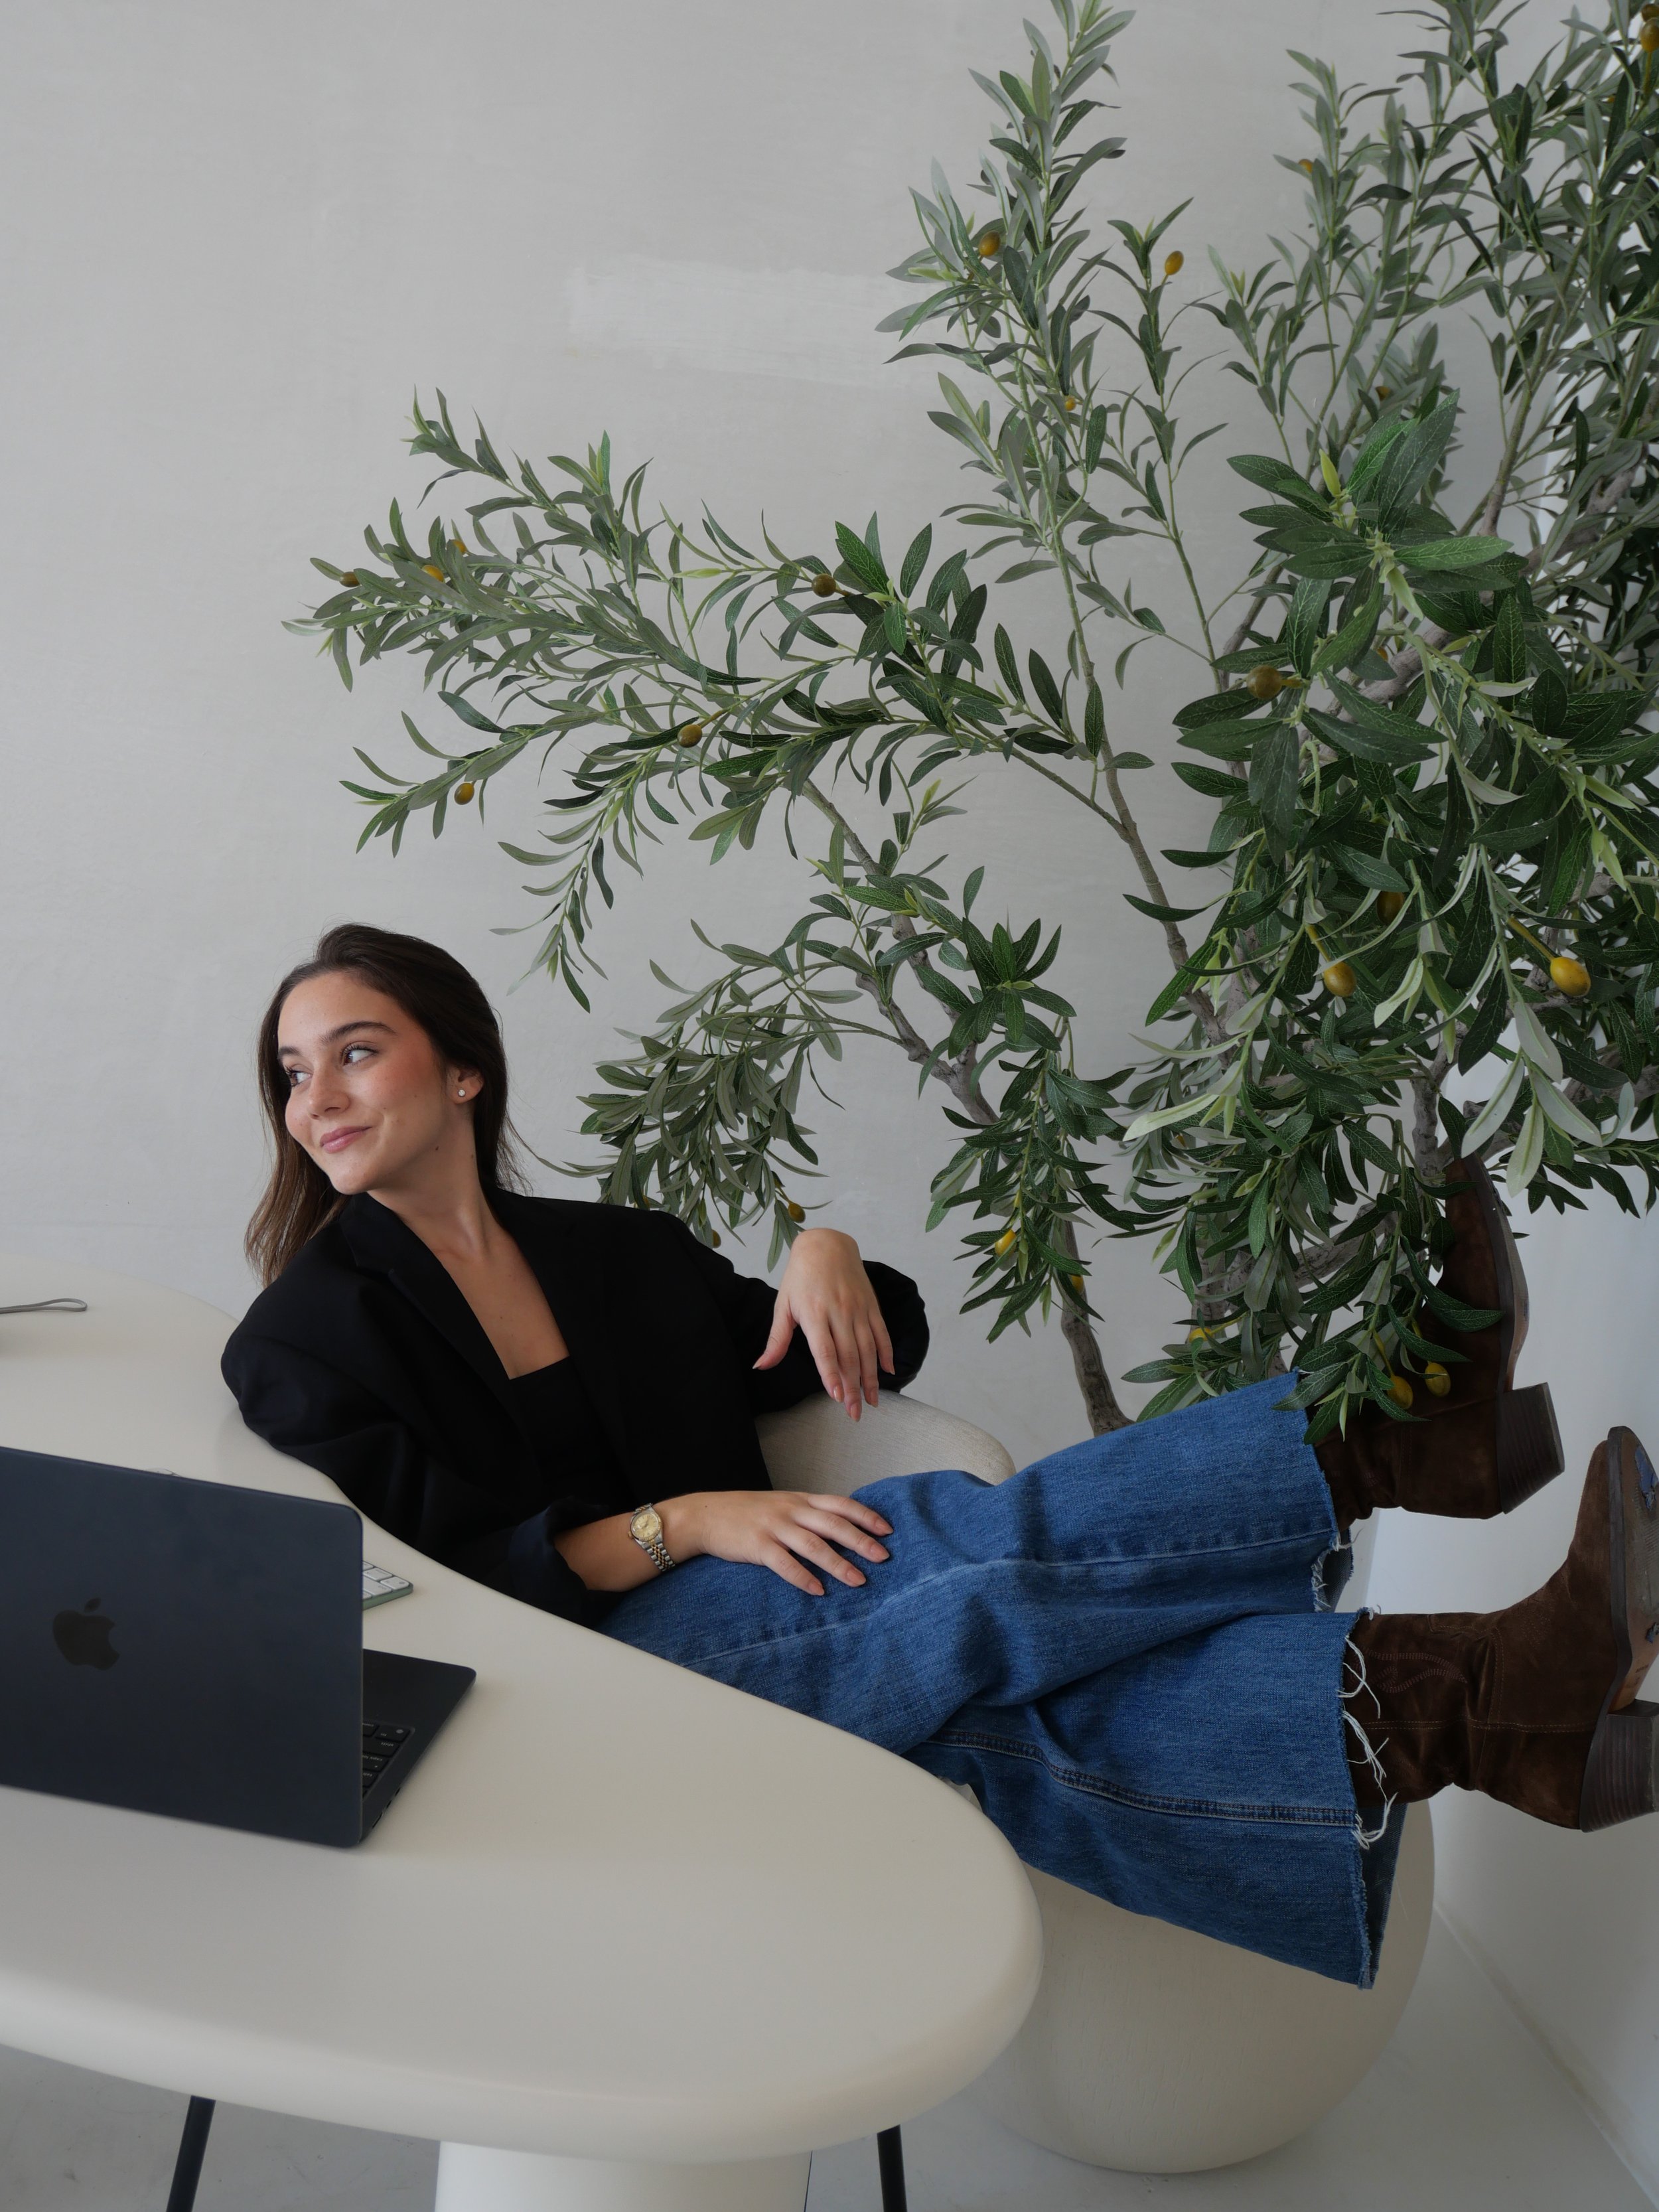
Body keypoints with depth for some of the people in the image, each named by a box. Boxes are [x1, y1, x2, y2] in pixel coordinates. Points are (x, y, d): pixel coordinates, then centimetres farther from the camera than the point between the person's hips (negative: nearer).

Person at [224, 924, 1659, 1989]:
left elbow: (869, 1349, 23)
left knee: (1009, 1718, -27)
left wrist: (827, 1258, -1)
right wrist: (678, 1525, -18)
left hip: (745, 1651, 5)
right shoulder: (310, 1334, 3)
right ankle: (1398, 1439, -25)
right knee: (952, 1545, -28)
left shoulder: (612, 1254, 17)